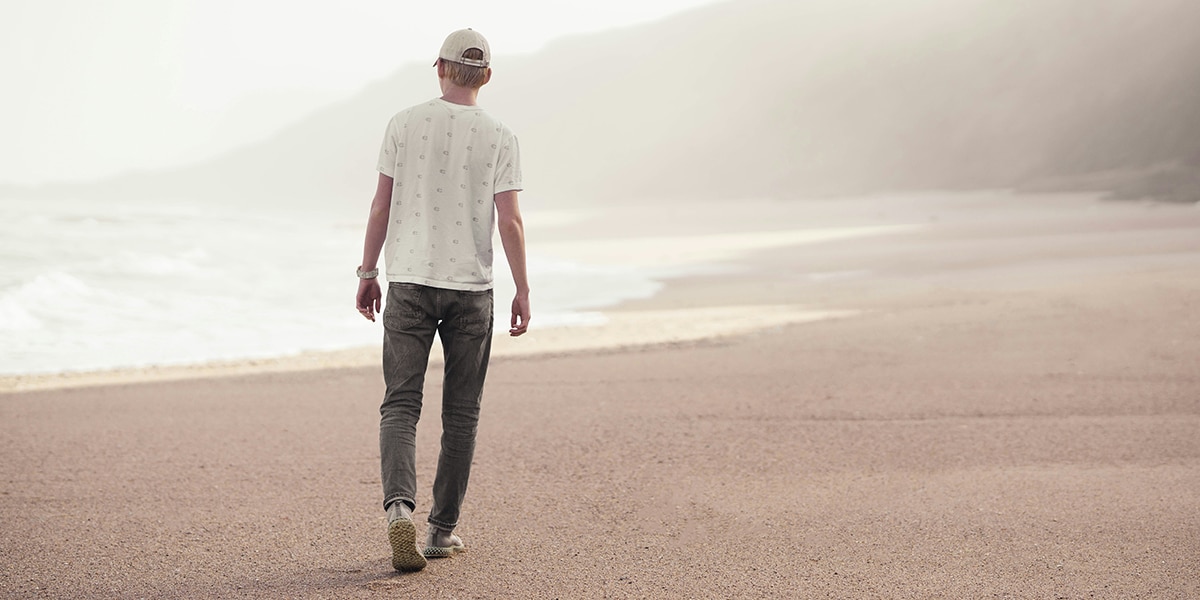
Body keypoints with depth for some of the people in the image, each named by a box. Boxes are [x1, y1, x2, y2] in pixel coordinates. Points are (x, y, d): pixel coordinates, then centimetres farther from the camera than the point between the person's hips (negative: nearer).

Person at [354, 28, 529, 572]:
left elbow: (381, 206, 1)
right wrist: (522, 293, 3)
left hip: (409, 282, 0)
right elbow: (510, 223, -5)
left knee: (400, 405, 1)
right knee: (460, 413, 9)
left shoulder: (405, 123, 1)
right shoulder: (499, 137, -1)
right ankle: (443, 529, 12)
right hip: (471, 287, 0)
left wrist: (368, 273, 10)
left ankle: (399, 505, -22)